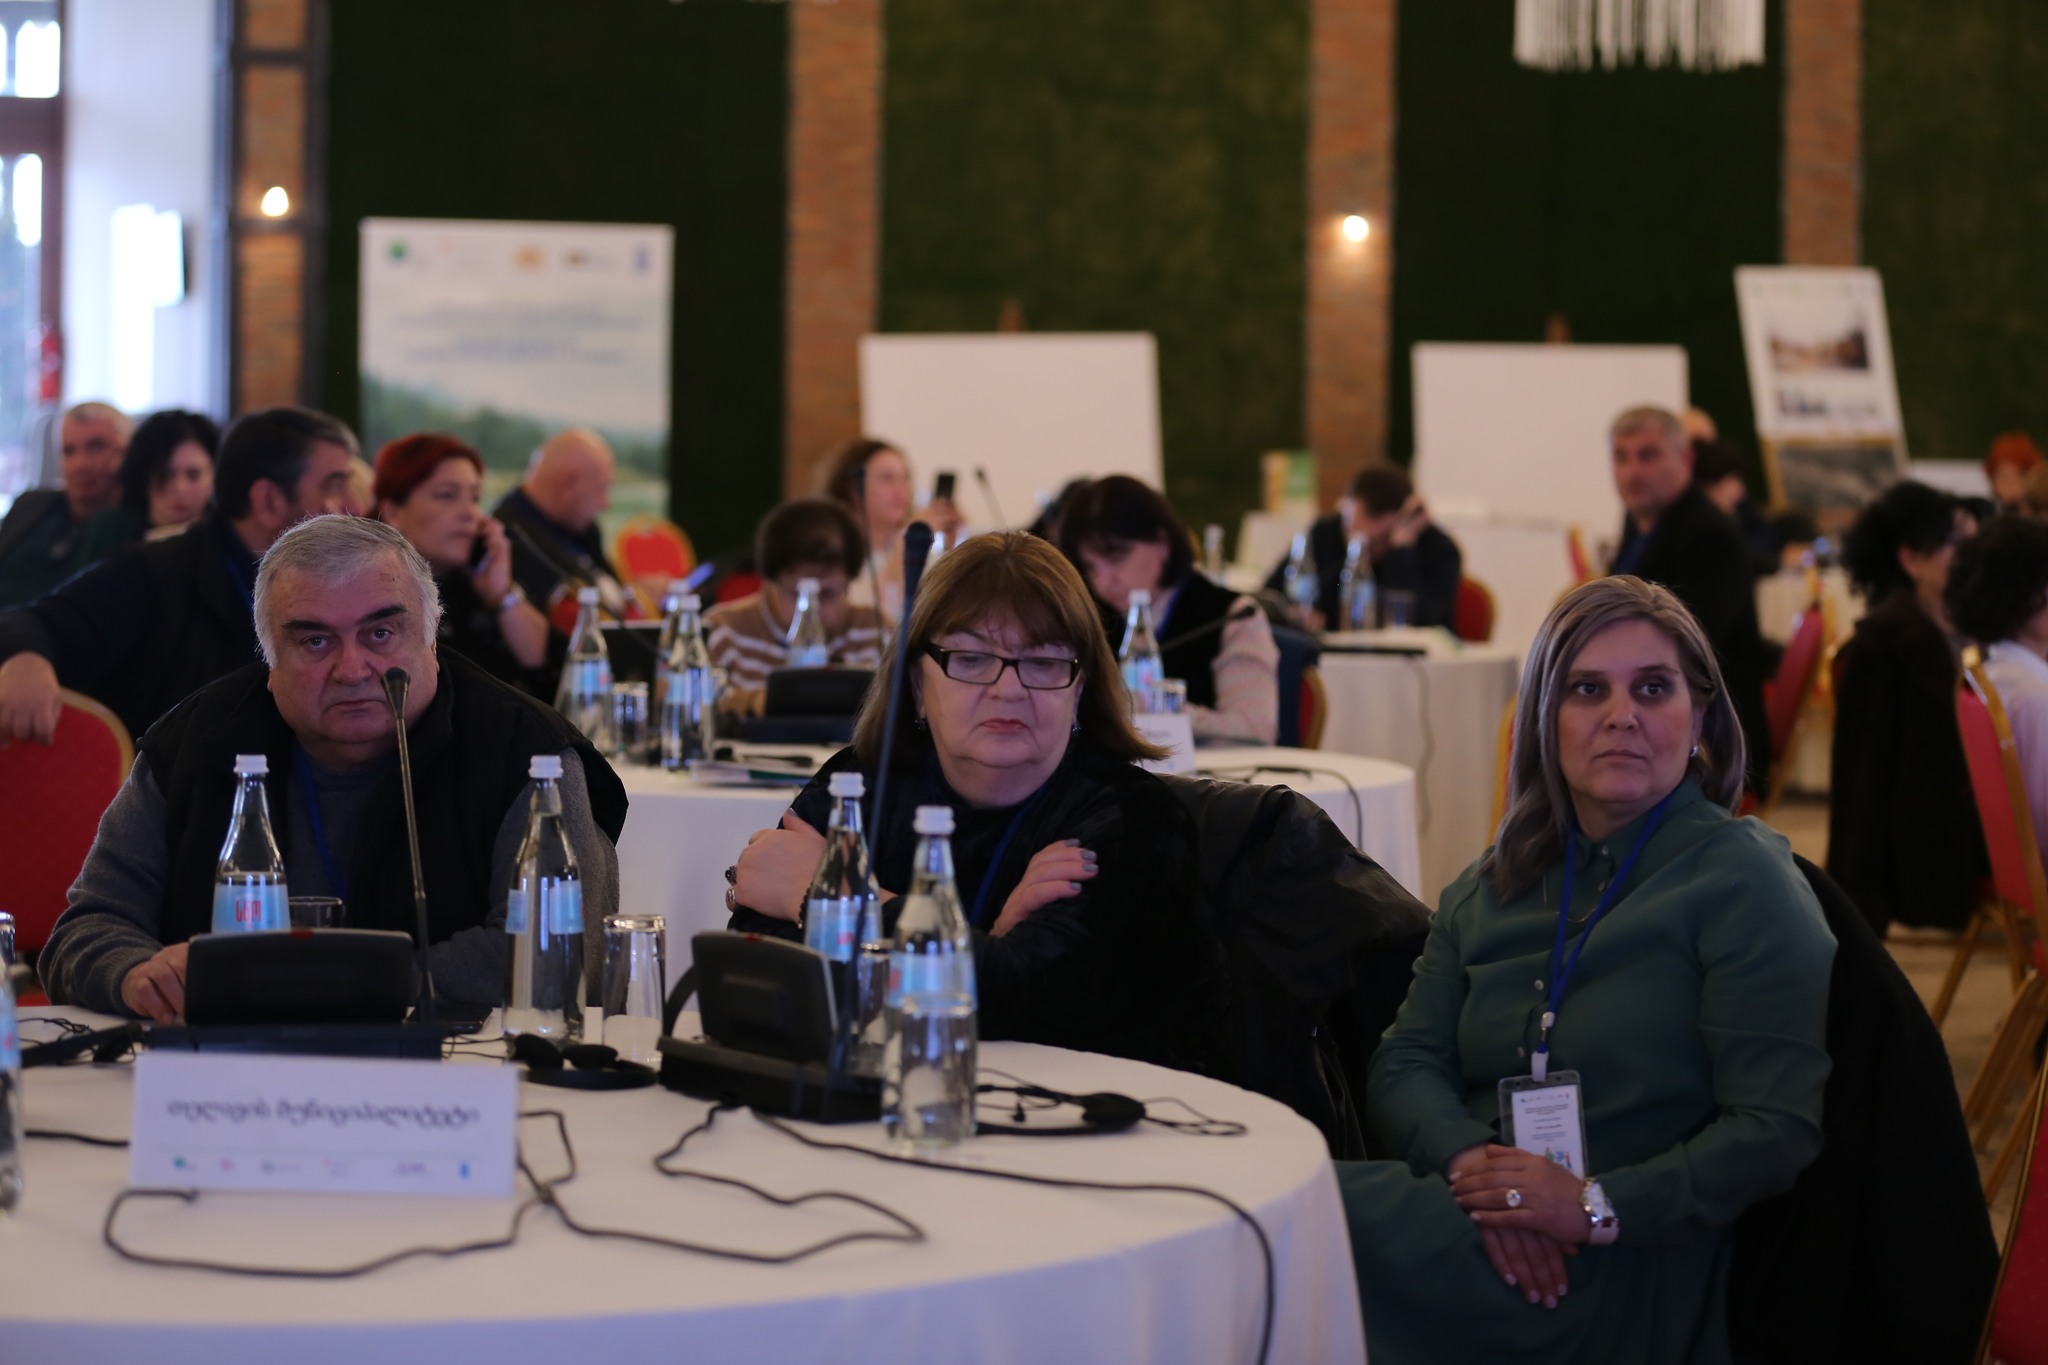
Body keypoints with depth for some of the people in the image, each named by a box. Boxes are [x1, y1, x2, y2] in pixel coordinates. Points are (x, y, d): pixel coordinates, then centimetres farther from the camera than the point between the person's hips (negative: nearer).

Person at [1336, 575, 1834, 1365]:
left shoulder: (1743, 882, -1)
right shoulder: (1489, 890, 18)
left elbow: (1778, 1128, -9)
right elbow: (1406, 1064, 9)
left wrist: (1597, 1204, -18)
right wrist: (1470, 1158, -13)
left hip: (1622, 1273, -6)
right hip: (1472, 1220, 6)